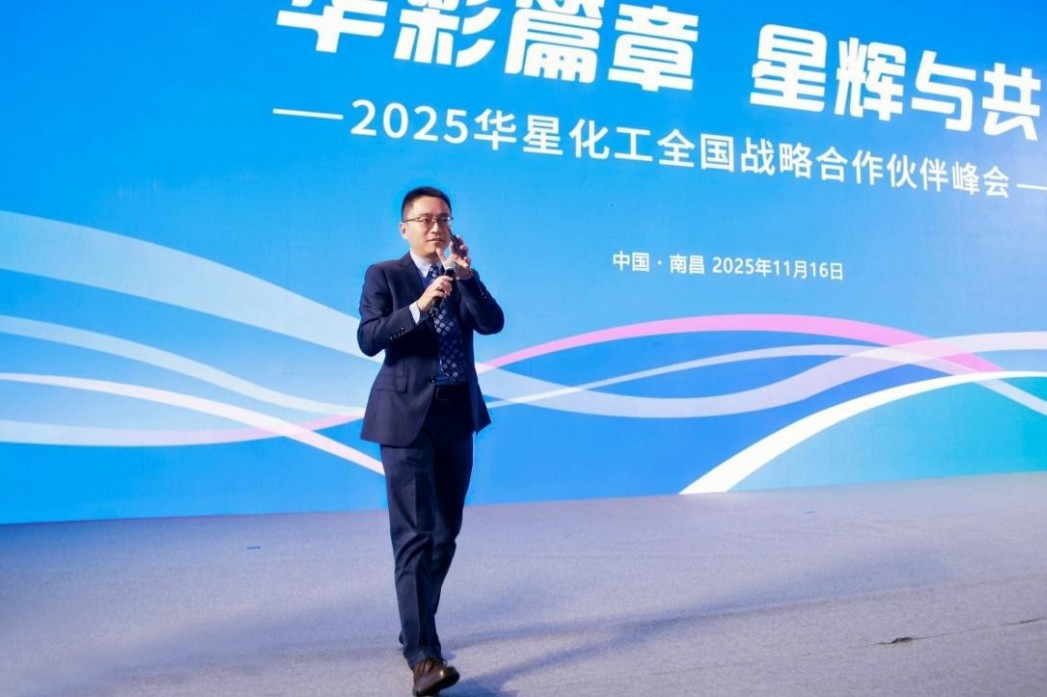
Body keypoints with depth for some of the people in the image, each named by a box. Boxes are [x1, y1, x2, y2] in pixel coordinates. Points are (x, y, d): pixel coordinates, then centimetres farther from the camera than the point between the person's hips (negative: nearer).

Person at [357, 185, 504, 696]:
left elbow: (493, 324, -1)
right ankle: (423, 656, -8)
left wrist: (467, 276, -11)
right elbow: (368, 339, -13)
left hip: (457, 417, 6)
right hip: (408, 418, -5)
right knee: (414, 537, -9)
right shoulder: (384, 275, 0)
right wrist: (419, 306, -23)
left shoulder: (461, 277, 14)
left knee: (445, 534, 13)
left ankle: (417, 629, 31)